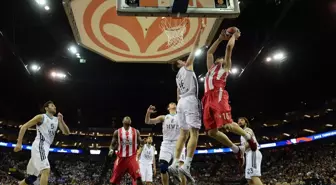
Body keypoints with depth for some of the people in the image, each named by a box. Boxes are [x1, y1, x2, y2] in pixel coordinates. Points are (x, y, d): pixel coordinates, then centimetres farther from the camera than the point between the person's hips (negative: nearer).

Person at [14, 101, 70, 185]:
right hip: (39, 146, -8)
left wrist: (61, 121, -6)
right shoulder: (41, 117, -2)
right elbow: (24, 127, -2)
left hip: (45, 147, 8)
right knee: (46, 170, -25)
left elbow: (67, 133, 9)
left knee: (32, 177, 14)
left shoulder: (57, 120, 16)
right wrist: (19, 143, -9)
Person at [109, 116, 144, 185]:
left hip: (132, 157, -1)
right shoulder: (117, 132, 2)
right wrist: (111, 150, -14)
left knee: (138, 177, -19)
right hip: (121, 157, 1)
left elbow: (140, 143, 5)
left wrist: (143, 142, -18)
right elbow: (112, 144, 7)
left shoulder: (136, 132, 3)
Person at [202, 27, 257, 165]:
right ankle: (236, 150, 12)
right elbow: (210, 52, 43)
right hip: (208, 99, 6)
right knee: (212, 132, -4)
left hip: (219, 96, -6)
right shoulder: (211, 68, 36)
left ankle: (248, 137, 10)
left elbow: (229, 47, 15)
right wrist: (221, 38, 46)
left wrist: (234, 36, 32)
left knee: (227, 125, -19)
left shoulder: (225, 66, 20)